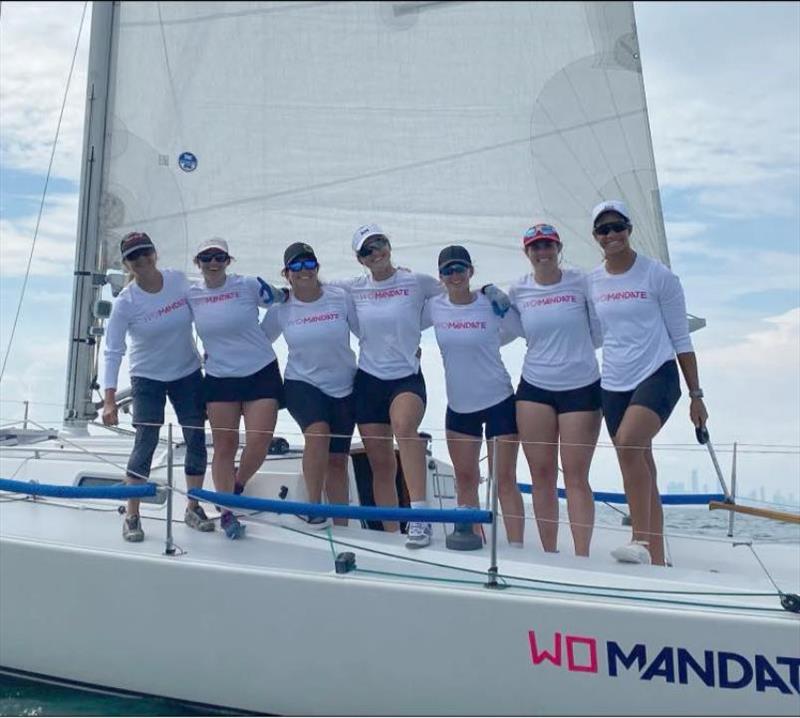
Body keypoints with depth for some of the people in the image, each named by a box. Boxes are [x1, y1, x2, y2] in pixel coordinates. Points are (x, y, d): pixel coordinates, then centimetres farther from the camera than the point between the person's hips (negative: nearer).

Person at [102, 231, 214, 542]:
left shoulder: (179, 280, -9)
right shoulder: (125, 302, -16)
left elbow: (198, 315, 9)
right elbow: (113, 351, -17)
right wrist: (109, 399, -25)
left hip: (188, 374, 3)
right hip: (147, 379, -3)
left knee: (196, 440, 4)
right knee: (145, 443, -8)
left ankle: (193, 508, 19)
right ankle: (131, 516, 4)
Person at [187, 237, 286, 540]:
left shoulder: (249, 285, -6)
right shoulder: (191, 295, 1)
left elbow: (285, 302, 7)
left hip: (261, 374, -1)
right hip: (219, 378, 2)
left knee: (259, 443, -6)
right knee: (224, 446, 4)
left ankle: (237, 488, 24)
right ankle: (227, 512, 17)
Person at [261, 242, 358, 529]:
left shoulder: (340, 297, -6)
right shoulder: (280, 309, -2)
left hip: (343, 388, 1)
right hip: (302, 384, -1)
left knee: (337, 459, 6)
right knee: (318, 432, -30)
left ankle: (342, 525, 19)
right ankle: (314, 506, -12)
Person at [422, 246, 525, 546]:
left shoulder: (492, 304, -12)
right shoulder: (434, 307, -3)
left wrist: (486, 343, -3)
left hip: (499, 401, -4)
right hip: (458, 405, 4)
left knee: (504, 480, -1)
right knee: (465, 479, 12)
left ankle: (516, 548, 6)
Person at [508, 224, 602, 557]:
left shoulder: (581, 282, -1)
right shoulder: (517, 291, 5)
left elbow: (598, 333, 4)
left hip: (581, 388, -2)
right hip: (534, 388, 2)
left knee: (576, 476, -3)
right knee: (541, 474, 4)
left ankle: (582, 558, 4)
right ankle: (549, 555, 16)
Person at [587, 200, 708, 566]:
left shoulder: (657, 275, -1)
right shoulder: (590, 282, 9)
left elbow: (681, 337, 1)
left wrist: (696, 395, 0)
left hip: (657, 375, -4)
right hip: (614, 384, 5)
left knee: (628, 445, -30)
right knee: (641, 470, 7)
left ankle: (641, 541, -22)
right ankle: (656, 560, 15)